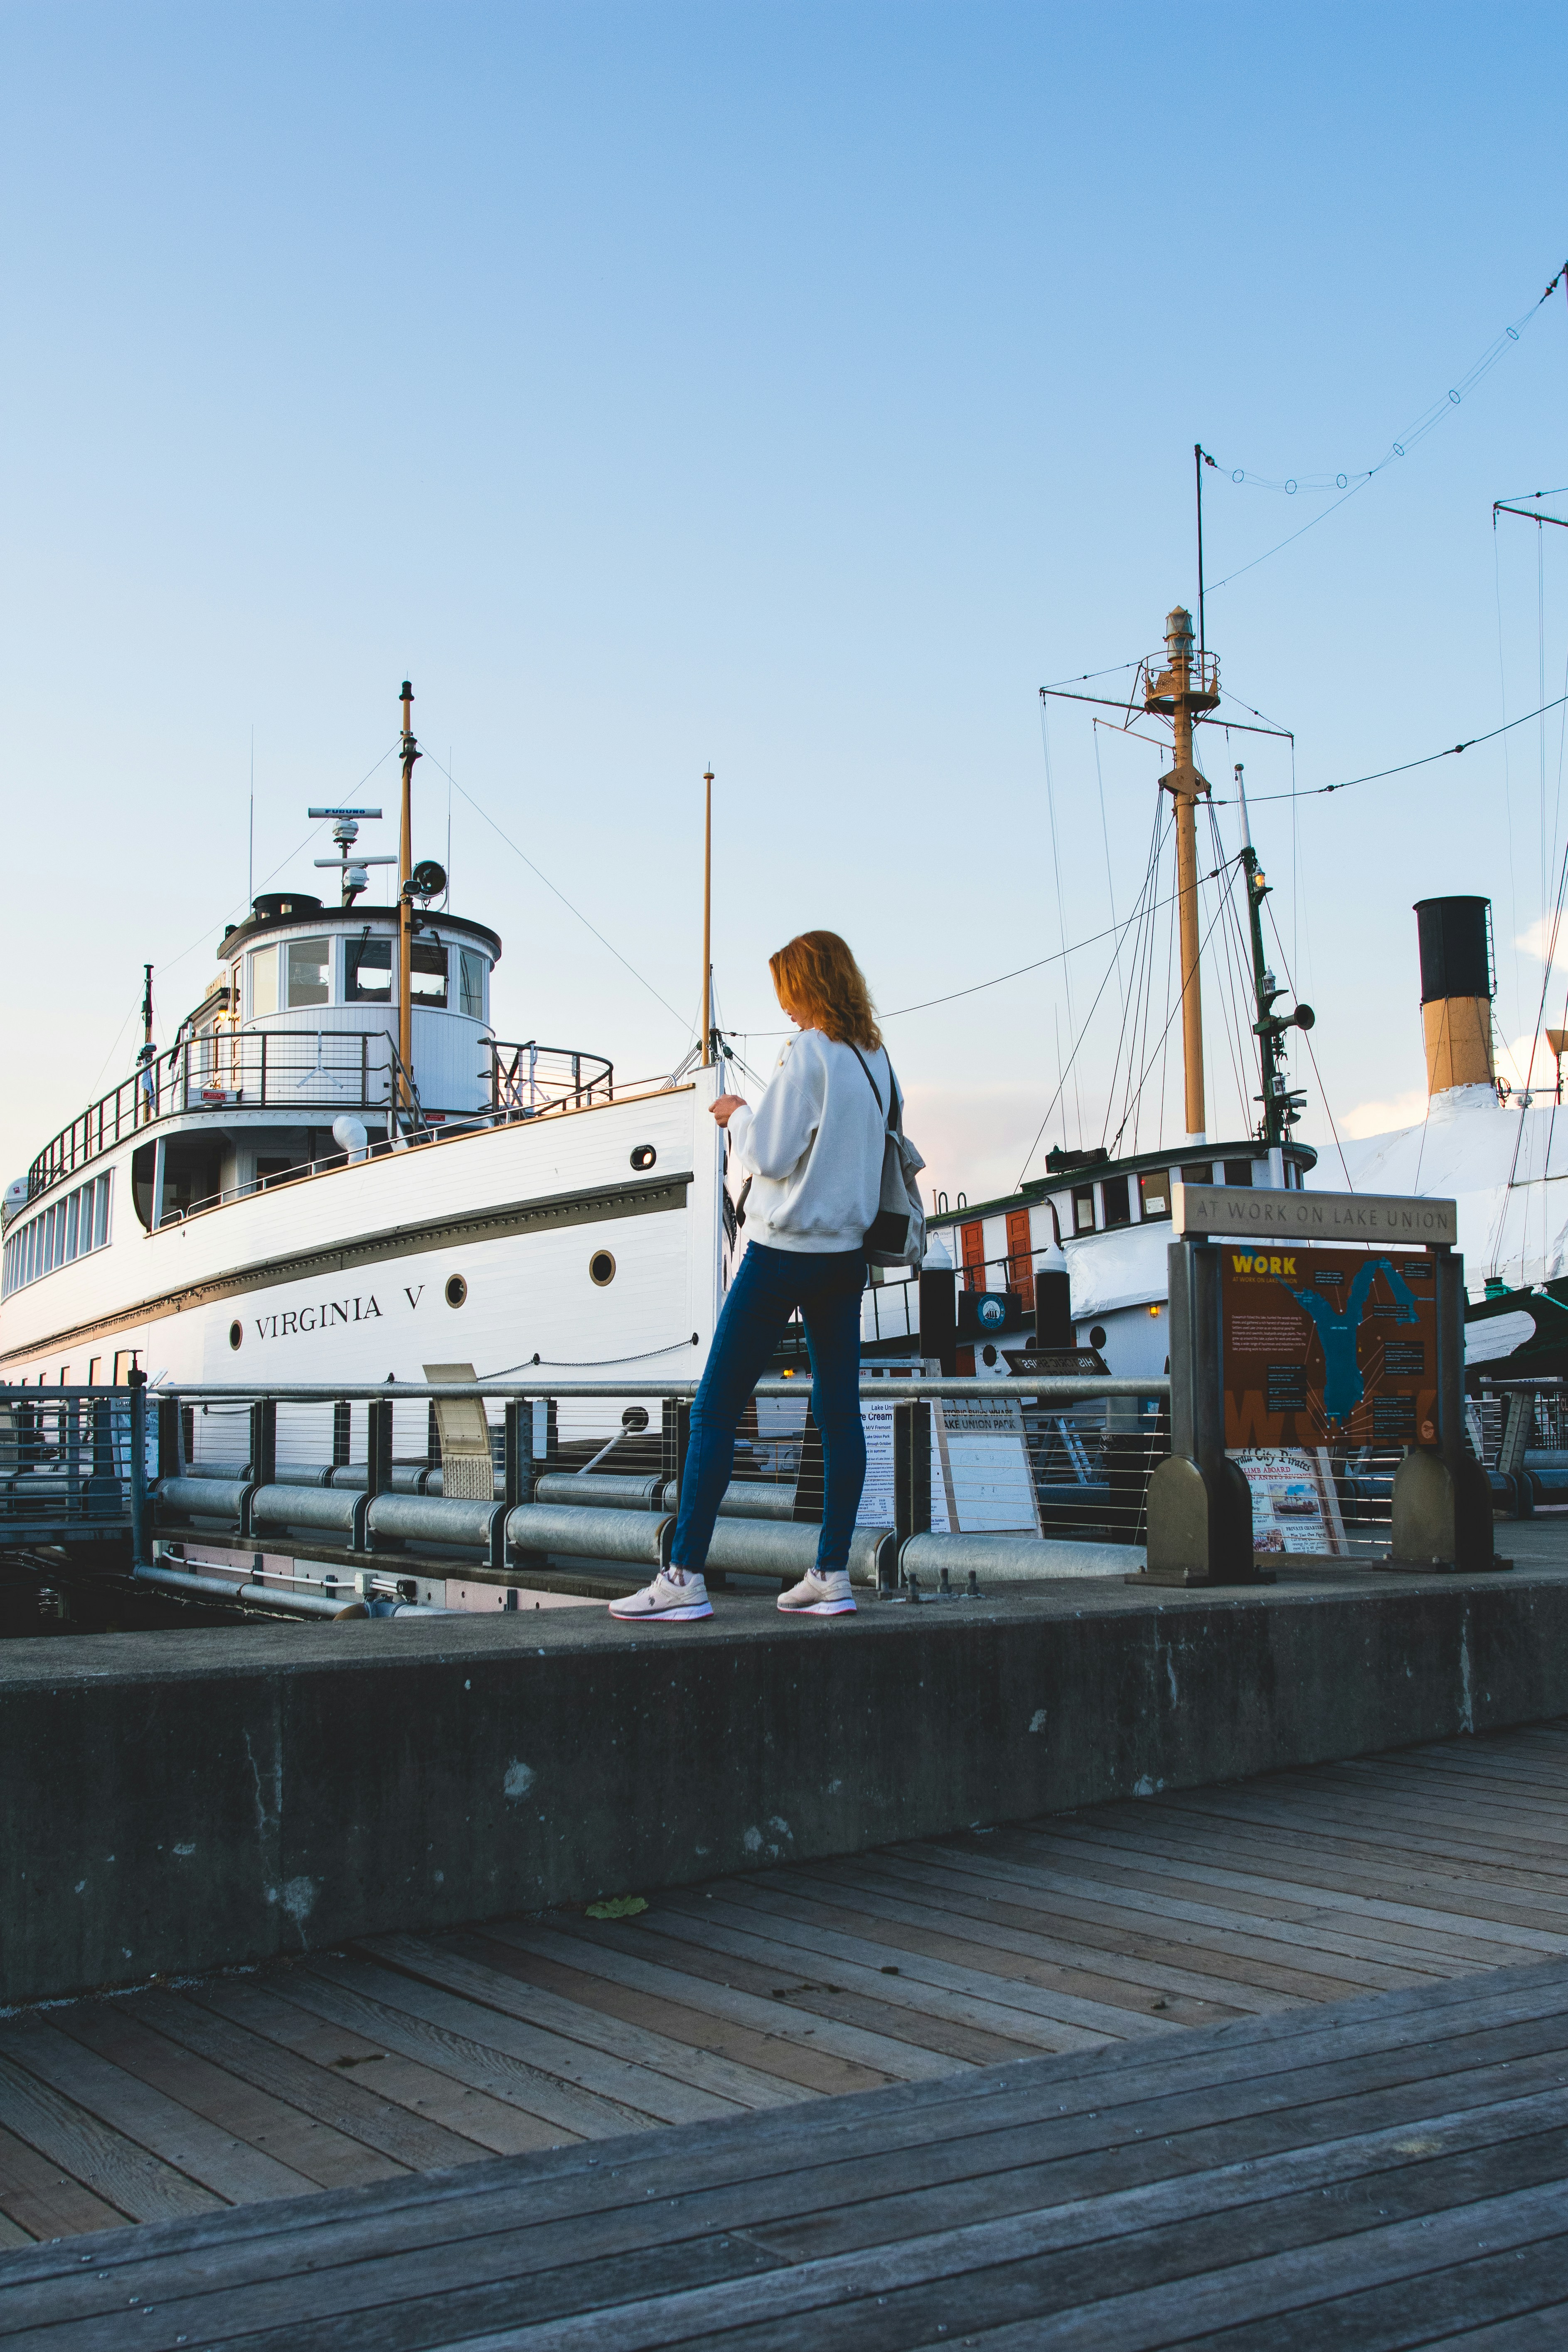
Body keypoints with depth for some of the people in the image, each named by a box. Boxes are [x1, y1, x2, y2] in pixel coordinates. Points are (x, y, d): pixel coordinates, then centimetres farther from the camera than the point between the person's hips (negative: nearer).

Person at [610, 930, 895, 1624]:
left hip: (785, 1250, -8)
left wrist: (738, 1115, 3)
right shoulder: (874, 1057, 9)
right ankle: (832, 1574, 10)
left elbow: (770, 1154, -15)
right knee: (839, 1410, 8)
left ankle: (684, 1577, -5)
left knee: (715, 1409, -4)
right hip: (847, 1250, 8)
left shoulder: (807, 1054, -14)